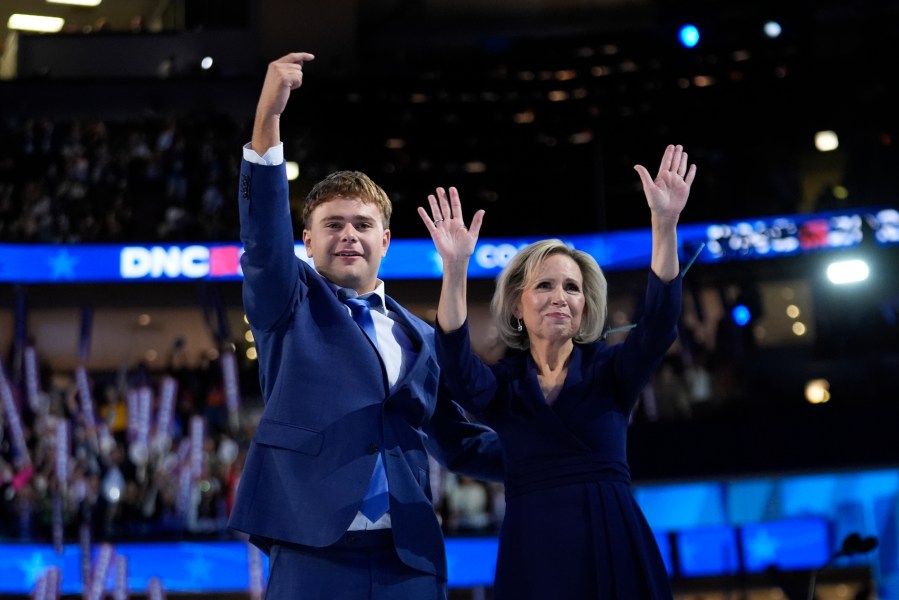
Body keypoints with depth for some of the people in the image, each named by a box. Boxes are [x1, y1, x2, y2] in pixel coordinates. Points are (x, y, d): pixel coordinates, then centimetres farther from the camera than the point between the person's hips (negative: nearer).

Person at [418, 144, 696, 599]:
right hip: (532, 552, 0)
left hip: (614, 549, 0)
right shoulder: (500, 383, 6)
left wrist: (665, 225, -25)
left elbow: (659, 324, -12)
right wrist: (455, 269, -30)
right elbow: (456, 365, -16)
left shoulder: (611, 371, 6)